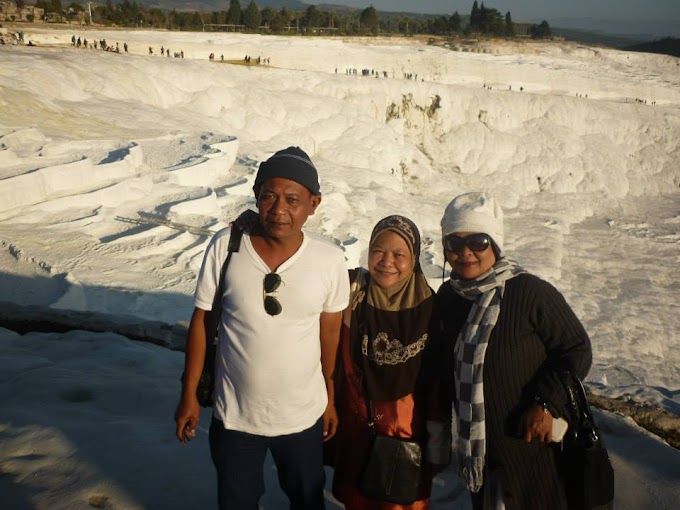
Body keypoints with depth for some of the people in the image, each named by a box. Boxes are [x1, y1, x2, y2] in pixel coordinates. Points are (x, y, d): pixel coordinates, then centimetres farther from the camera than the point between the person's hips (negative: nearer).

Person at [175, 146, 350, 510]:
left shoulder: (330, 260, -17)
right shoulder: (225, 246, -18)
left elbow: (330, 332, -2)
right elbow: (201, 321, -7)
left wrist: (330, 398, 7)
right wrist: (189, 394, -2)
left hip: (303, 415, 0)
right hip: (233, 413, 0)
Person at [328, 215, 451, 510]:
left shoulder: (429, 307, -9)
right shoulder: (352, 296, -8)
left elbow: (440, 380, -4)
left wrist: (438, 439, -1)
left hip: (409, 430, -1)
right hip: (356, 427, 1)